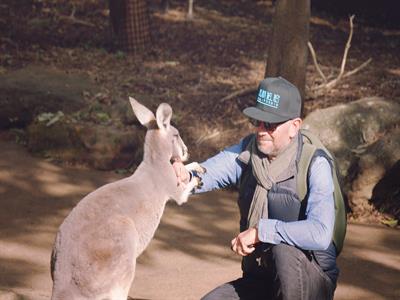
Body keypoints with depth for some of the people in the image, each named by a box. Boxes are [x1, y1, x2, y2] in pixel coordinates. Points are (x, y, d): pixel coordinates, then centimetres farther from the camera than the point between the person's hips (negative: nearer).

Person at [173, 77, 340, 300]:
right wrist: (183, 176, -35)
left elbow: (320, 234, -33)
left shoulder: (314, 164, -19)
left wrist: (260, 231, -30)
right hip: (259, 281, 5)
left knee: (285, 251, -35)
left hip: (311, 281, -5)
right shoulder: (248, 151, 0)